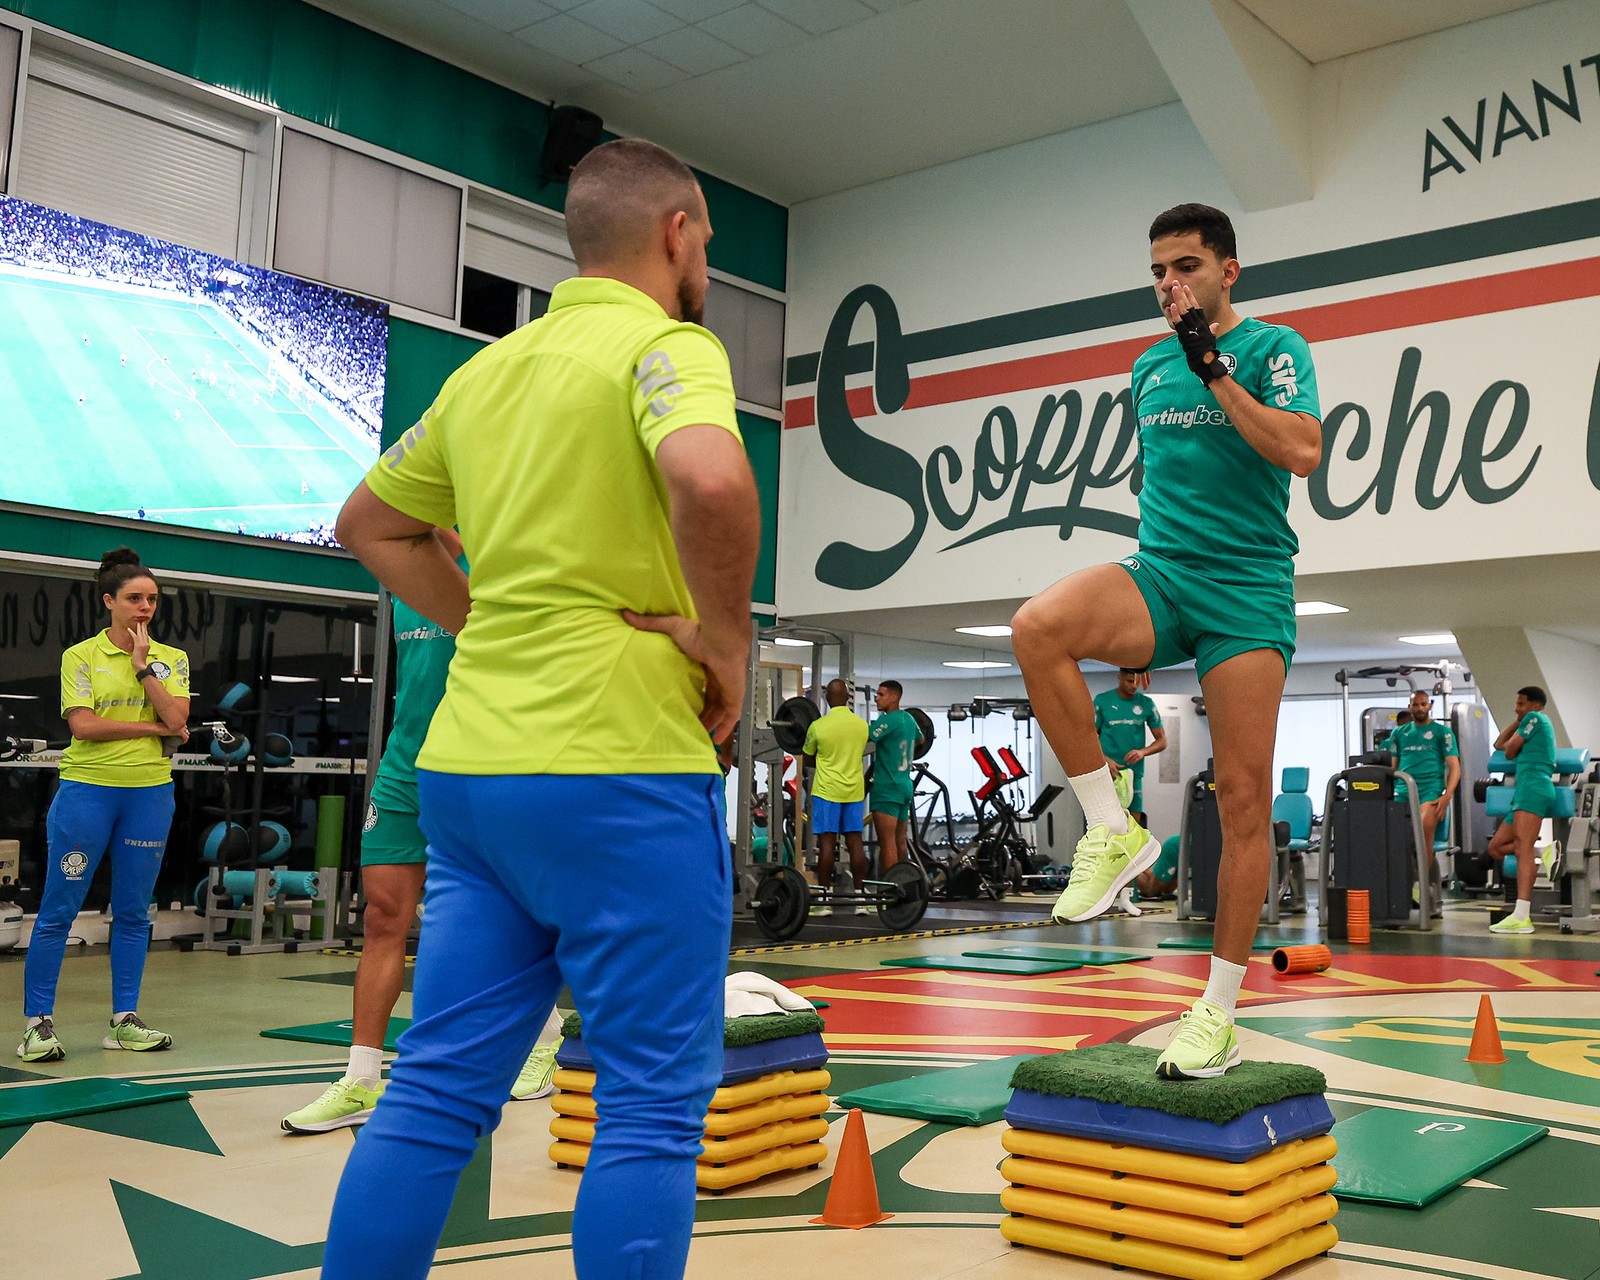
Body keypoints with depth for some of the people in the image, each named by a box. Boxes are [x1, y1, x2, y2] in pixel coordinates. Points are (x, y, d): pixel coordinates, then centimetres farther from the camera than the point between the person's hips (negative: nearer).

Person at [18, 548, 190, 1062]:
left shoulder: (172, 659, 9)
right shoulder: (81, 656, 0)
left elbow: (177, 720, -6)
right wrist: (155, 728, -10)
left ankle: (124, 1020, 15)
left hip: (150, 793, 3)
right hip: (87, 790, -3)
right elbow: (84, 725, -12)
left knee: (133, 912, 8)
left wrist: (143, 667, -9)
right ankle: (37, 1022, 7)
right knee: (59, 909, -1)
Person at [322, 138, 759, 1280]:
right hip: (619, 764, -7)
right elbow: (710, 481, -29)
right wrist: (727, 639, -13)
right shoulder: (666, 344, -7)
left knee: (437, 1090, 12)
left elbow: (370, 522, 25)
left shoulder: (489, 367, 16)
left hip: (468, 763, 8)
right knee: (654, 1101, 3)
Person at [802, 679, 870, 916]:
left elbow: (808, 760, 5)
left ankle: (825, 899, -2)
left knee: (827, 842, -2)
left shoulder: (818, 726, -9)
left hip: (827, 790, -3)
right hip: (854, 790, 4)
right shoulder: (862, 725, 2)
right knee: (855, 841, 5)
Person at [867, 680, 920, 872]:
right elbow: (920, 739, 32)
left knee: (887, 843, -8)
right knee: (900, 840, 12)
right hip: (904, 786, 9)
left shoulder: (889, 720, -15)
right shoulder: (908, 719, 13)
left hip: (887, 788, -9)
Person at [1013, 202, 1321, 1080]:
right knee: (1037, 627, -29)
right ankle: (1112, 832, -15)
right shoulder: (1148, 368, 17)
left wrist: (1214, 369, -16)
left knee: (1243, 797, -4)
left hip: (1247, 587, -4)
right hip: (1158, 573, 4)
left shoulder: (1271, 347, 1)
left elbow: (1303, 452, -15)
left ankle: (1219, 1010, 9)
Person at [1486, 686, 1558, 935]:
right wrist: (1517, 721, 30)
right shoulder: (1541, 727, 31)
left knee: (1523, 848, -23)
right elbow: (1499, 745, 36)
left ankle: (1522, 916, -34)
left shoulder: (1535, 718, 3)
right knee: (1496, 847, 10)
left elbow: (1509, 752, 0)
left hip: (1533, 788, -11)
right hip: (1526, 793, 11)